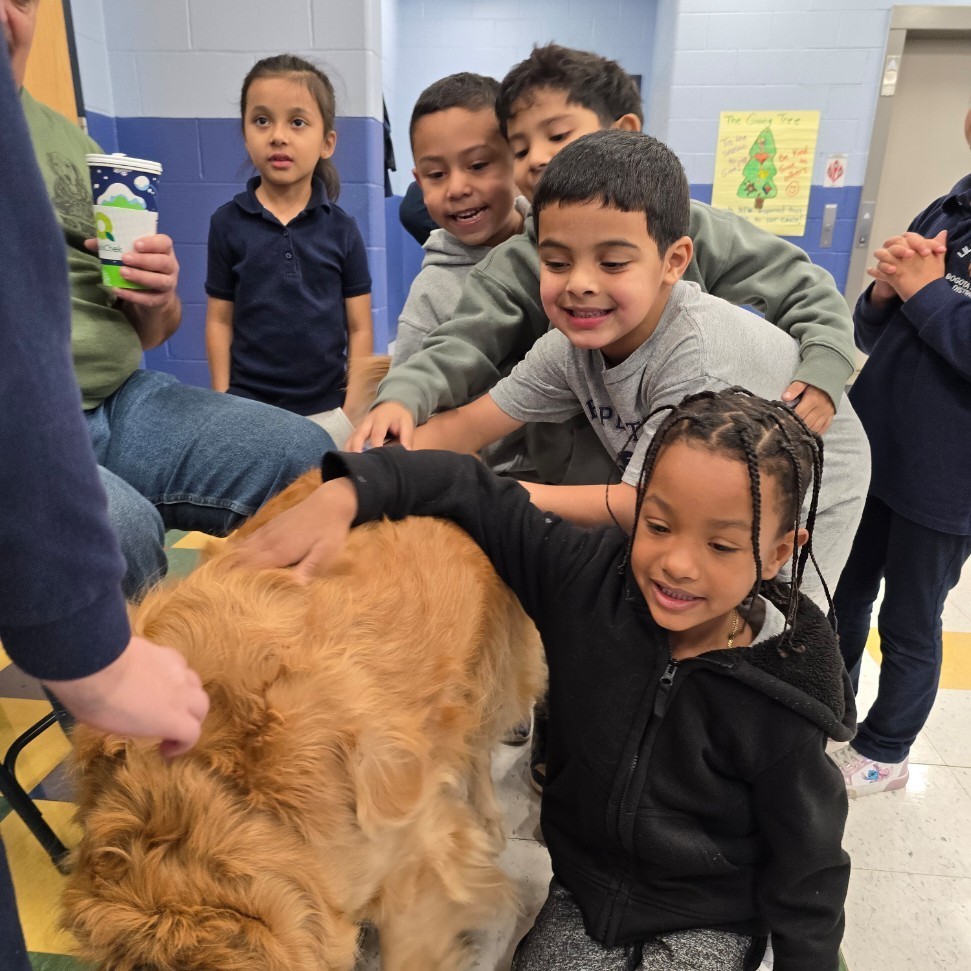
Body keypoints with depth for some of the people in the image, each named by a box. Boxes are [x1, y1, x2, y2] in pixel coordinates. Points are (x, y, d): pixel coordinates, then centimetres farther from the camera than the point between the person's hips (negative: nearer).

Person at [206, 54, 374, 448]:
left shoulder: (341, 228, -1)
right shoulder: (227, 222, 0)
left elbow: (360, 328, 0)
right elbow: (220, 320, 4)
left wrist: (353, 411, -5)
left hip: (327, 411, 0)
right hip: (247, 408, 1)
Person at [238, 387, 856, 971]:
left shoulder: (781, 707, -24)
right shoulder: (589, 577, -20)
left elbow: (806, 869, -10)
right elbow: (473, 493, -19)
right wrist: (346, 495, -33)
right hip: (581, 894, 3)